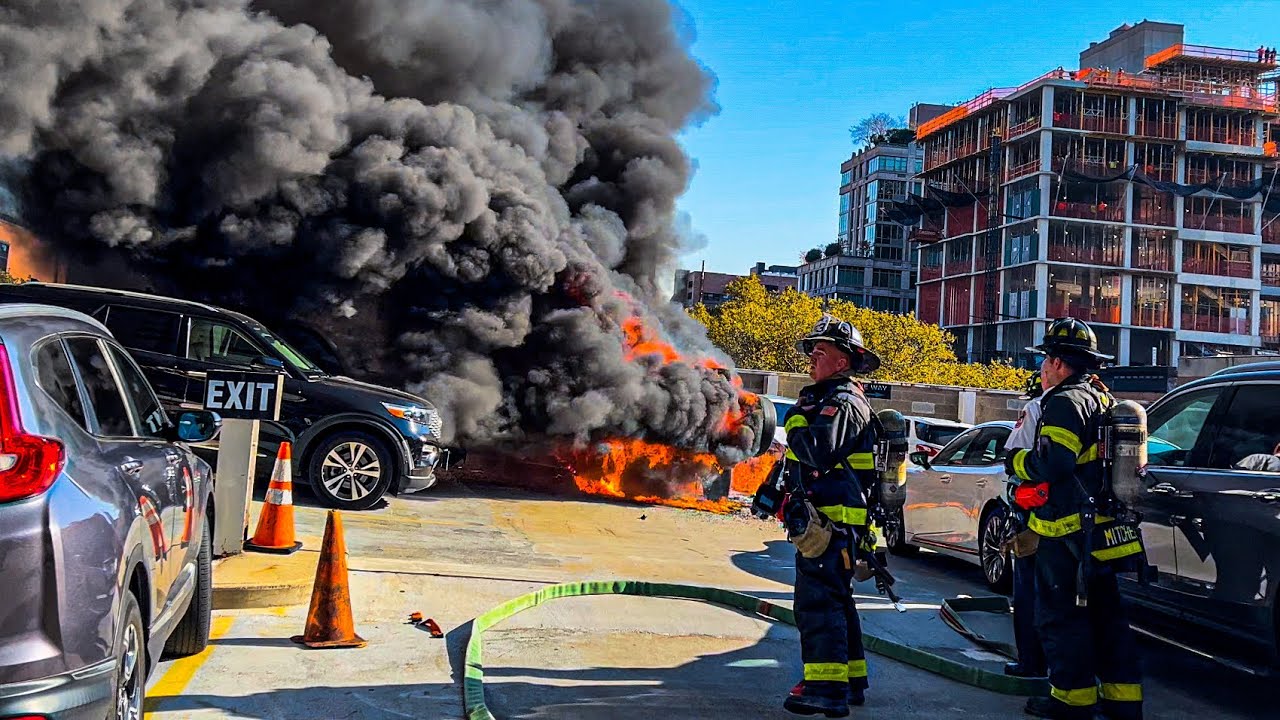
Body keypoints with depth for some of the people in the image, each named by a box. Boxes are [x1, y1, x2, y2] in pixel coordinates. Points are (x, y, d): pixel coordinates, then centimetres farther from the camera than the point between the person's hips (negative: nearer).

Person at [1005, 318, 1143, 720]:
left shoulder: (1066, 402, -15)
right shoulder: (1102, 400, 16)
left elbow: (1053, 463, -25)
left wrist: (1014, 461, -9)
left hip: (1067, 530, -10)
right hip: (1099, 526, 10)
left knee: (1060, 615, -1)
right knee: (1104, 612, 14)